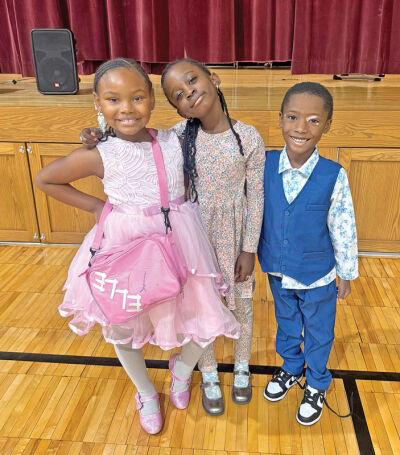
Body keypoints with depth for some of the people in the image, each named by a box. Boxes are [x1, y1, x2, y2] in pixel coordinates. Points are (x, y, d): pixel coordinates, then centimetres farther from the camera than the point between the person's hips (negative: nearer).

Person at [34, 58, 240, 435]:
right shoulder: (97, 157, -15)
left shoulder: (174, 141, -5)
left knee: (204, 320, 8)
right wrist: (95, 206, -2)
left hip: (179, 241, 3)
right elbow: (45, 180, 1)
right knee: (124, 327, 17)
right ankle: (145, 393, 50)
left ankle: (182, 369, 46)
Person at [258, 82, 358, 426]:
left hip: (317, 277, -2)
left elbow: (343, 229, -10)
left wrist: (346, 273, -1)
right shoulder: (265, 165, -15)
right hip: (277, 272, 3)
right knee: (286, 324, 26)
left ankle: (317, 386, 47)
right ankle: (291, 369, 54)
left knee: (318, 333, 20)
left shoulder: (334, 176, -22)